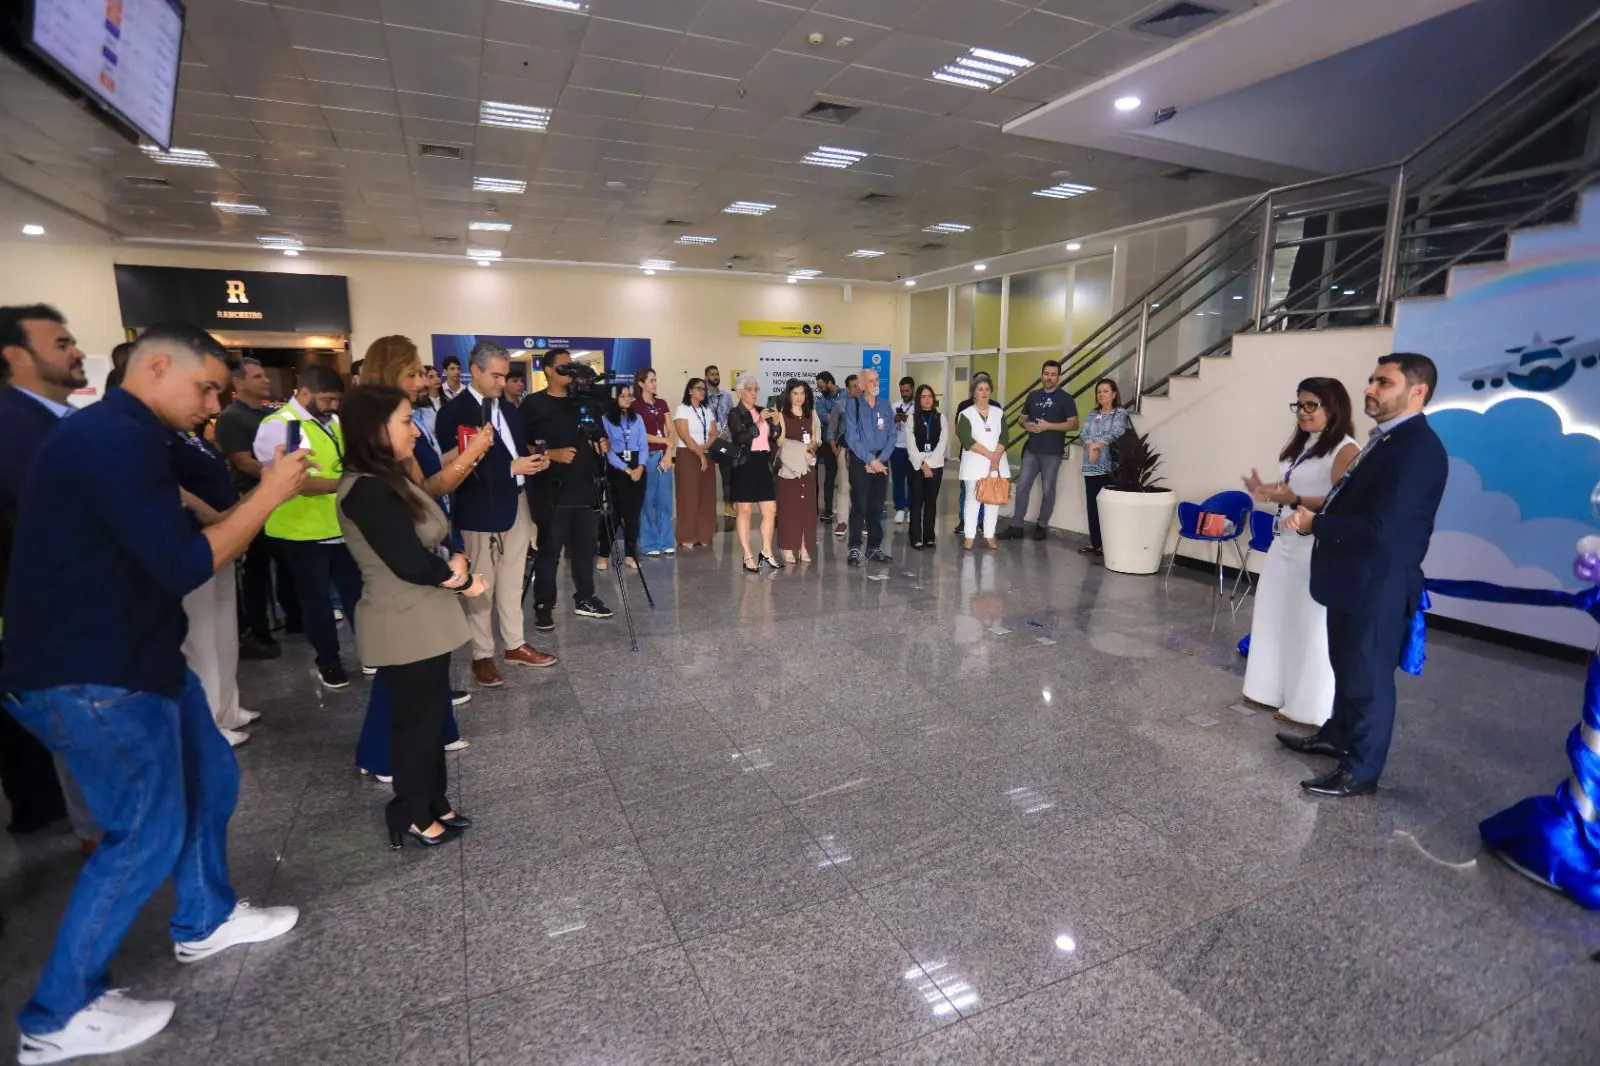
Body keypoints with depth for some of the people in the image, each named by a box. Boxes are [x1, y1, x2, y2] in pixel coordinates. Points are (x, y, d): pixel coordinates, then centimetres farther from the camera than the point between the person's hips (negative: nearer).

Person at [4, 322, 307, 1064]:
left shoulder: (120, 435, 12)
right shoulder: (115, 439, -22)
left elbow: (173, 546, 15)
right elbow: (184, 566, -26)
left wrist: (270, 494, 5)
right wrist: (268, 495, -19)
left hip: (129, 654, 10)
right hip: (88, 674, -10)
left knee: (210, 779, 20)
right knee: (148, 832, 3)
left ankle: (205, 920, 39)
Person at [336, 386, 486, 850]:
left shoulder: (391, 479, 9)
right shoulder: (368, 490, -21)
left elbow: (431, 541, 8)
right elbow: (411, 563, -24)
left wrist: (454, 566, -12)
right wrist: (462, 580, -7)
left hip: (425, 619, 9)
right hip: (404, 627, -9)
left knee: (432, 714, 18)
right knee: (416, 719, 7)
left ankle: (433, 803, 33)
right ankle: (412, 816, 25)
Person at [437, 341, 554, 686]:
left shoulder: (507, 408, 13)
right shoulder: (454, 411, -10)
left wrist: (532, 461, -3)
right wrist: (511, 467, -21)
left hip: (516, 503, 7)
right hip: (481, 509, -7)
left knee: (512, 581, 15)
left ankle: (515, 645, 26)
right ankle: (482, 656, 15)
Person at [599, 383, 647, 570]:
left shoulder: (638, 418, 11)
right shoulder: (606, 420, -1)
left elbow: (644, 445, 5)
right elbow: (608, 450, -7)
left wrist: (640, 466, -11)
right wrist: (626, 469, -13)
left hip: (637, 468, 3)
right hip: (616, 469, -3)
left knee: (633, 513, 4)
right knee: (614, 512, -3)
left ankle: (630, 554, 11)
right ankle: (604, 554, 6)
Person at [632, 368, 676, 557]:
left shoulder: (662, 403, 13)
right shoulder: (635, 406, -3)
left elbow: (671, 431, 9)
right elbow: (641, 434, -7)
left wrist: (668, 453, -4)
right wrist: (665, 441, -3)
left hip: (664, 456, 5)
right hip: (647, 456, -5)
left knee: (665, 501, 6)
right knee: (647, 502, 0)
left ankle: (665, 542, 13)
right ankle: (650, 544, 7)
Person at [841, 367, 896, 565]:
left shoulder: (885, 405, 9)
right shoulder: (853, 405, -3)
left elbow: (891, 436, 6)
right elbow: (852, 437, -9)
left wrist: (880, 460, -7)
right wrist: (870, 460, -12)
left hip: (881, 461, 4)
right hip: (860, 461, -4)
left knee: (877, 506, 8)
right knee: (859, 506, -5)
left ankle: (875, 548, 16)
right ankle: (855, 549, 2)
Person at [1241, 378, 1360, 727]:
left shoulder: (1345, 450, -11)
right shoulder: (1301, 445, 16)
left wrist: (1293, 499, -30)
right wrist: (1267, 491, 6)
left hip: (1316, 550, -9)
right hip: (1285, 544, 9)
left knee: (1310, 627, 0)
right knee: (1274, 617, 14)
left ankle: (1307, 707, 13)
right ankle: (1274, 690, 27)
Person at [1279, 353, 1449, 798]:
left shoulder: (1417, 447, -21)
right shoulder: (1386, 440, 11)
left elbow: (1380, 525, -28)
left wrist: (1315, 523, -16)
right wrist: (1311, 510, -2)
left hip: (1379, 585, -10)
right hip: (1354, 579, 10)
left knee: (1369, 677, 4)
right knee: (1347, 667, 23)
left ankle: (1361, 770, 19)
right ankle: (1337, 736, 41)